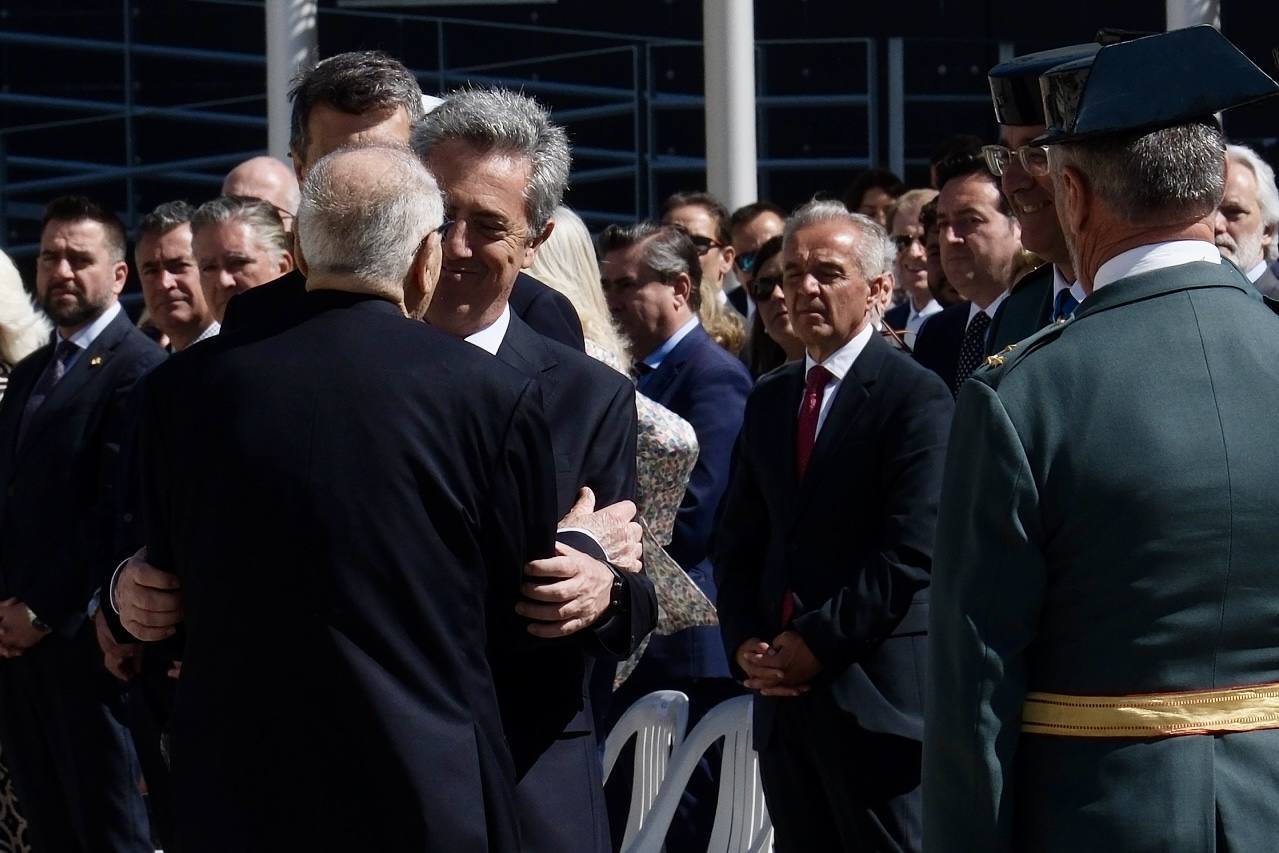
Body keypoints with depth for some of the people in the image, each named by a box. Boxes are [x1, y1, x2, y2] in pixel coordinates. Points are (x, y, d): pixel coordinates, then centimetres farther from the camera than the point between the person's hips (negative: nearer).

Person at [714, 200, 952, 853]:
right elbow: (738, 540, 16)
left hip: (875, 693, -7)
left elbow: (910, 552, -15)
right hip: (783, 692, 7)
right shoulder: (769, 400, 16)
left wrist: (817, 642, -14)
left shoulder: (916, 397, -8)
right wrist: (744, 642, 0)